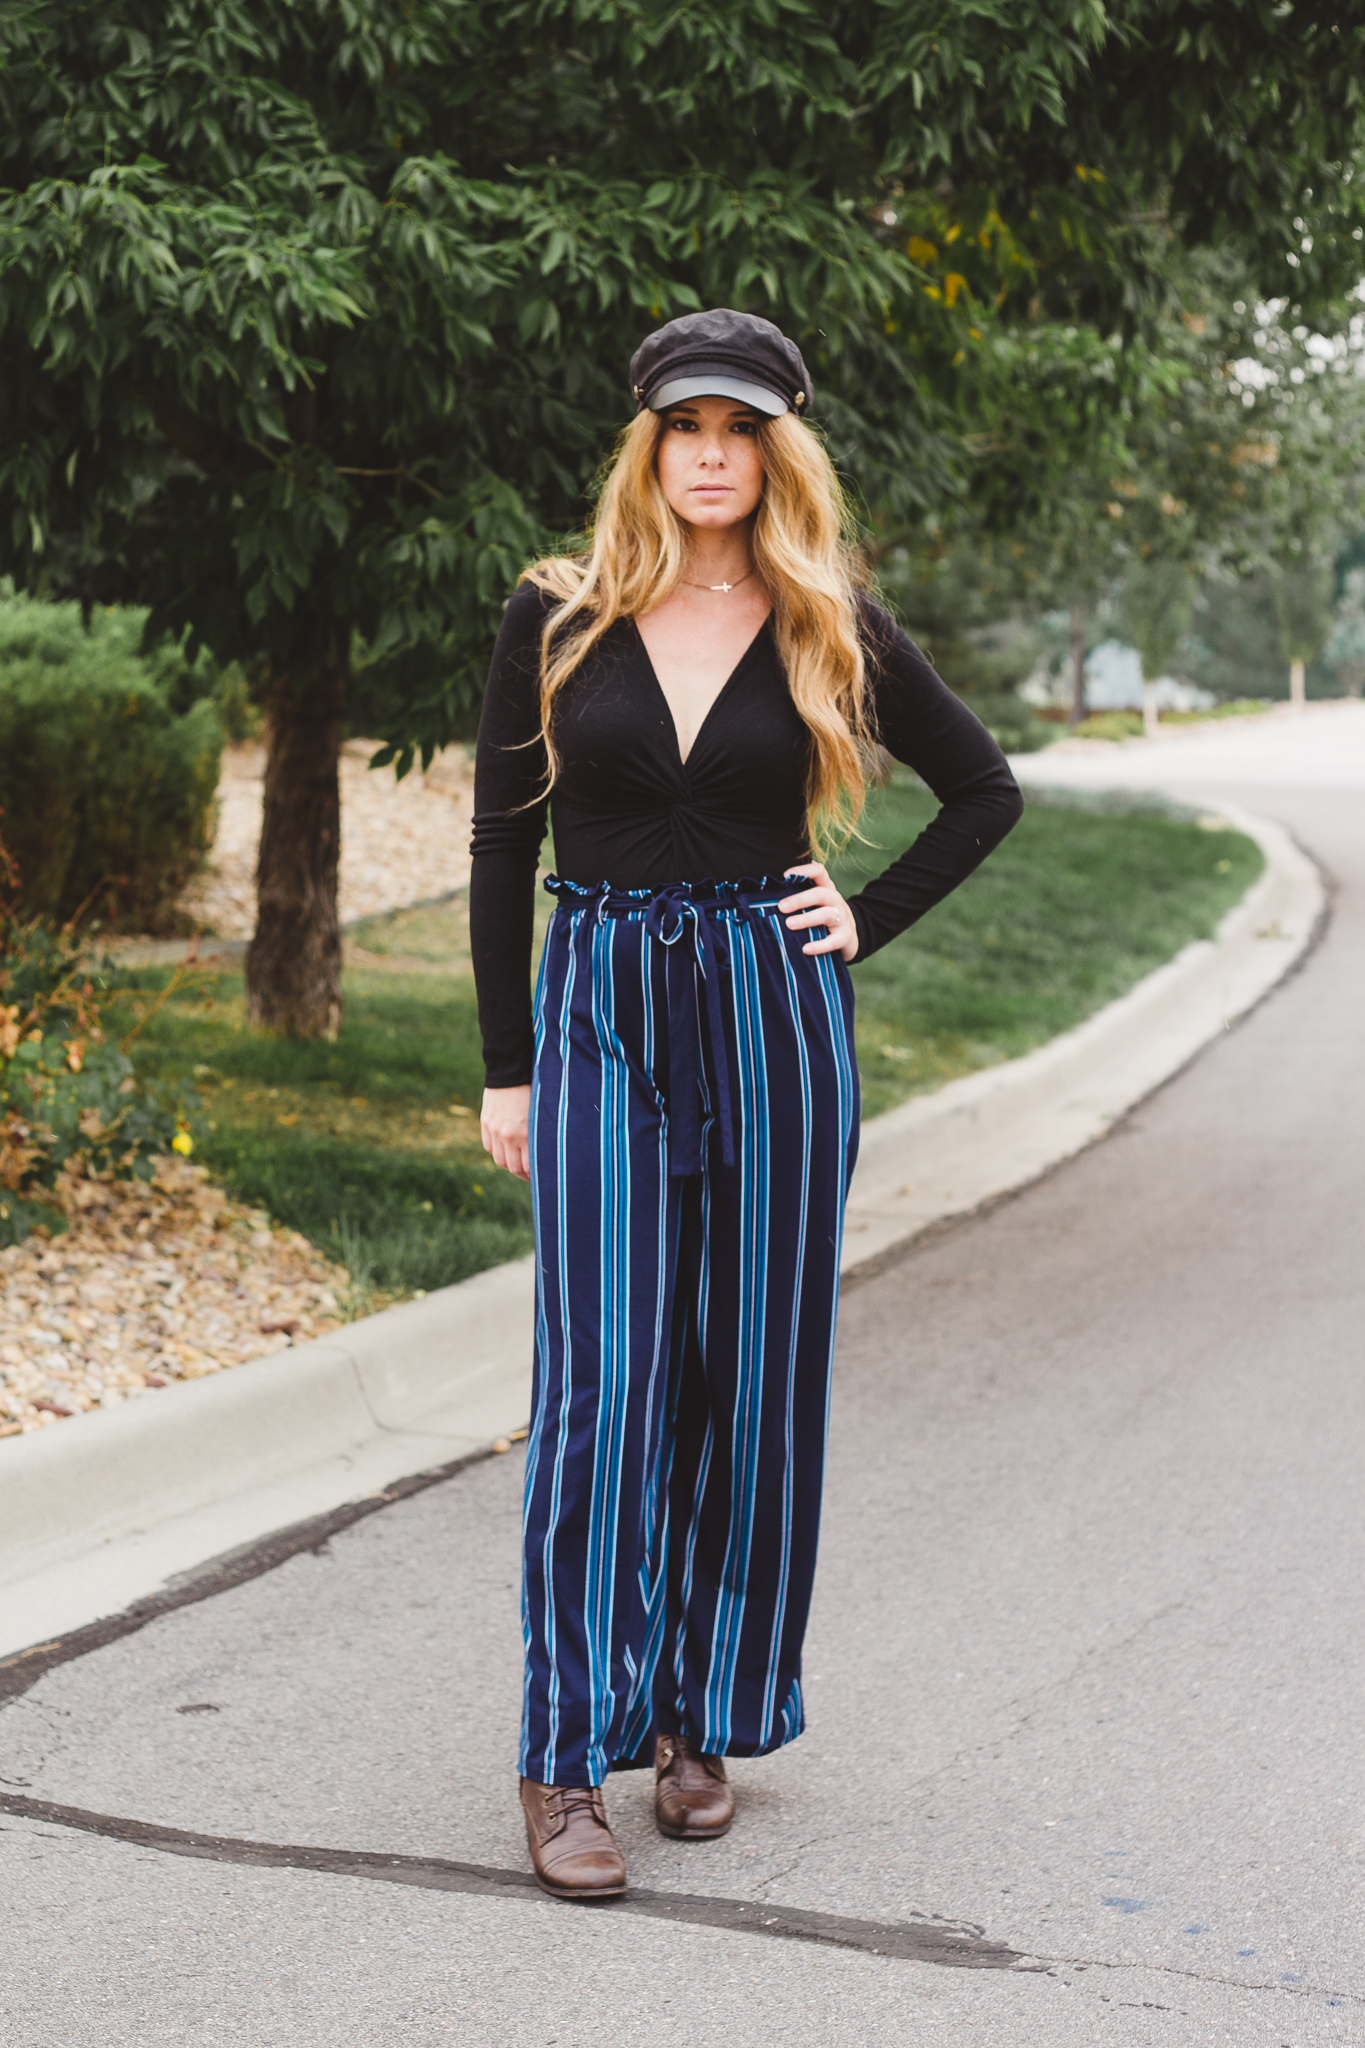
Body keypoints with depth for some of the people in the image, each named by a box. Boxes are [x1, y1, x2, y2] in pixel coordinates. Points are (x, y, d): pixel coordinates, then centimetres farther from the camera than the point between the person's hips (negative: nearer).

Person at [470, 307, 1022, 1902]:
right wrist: (504, 1069, 2)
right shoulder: (557, 618, 3)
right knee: (604, 1379, -8)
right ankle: (567, 1757, -3)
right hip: (603, 1013, -1)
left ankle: (704, 1720, 19)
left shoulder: (829, 630, 3)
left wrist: (867, 922, 2)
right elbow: (502, 845, 5)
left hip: (771, 1013, 1)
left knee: (755, 1377, 6)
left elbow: (985, 790, 14)